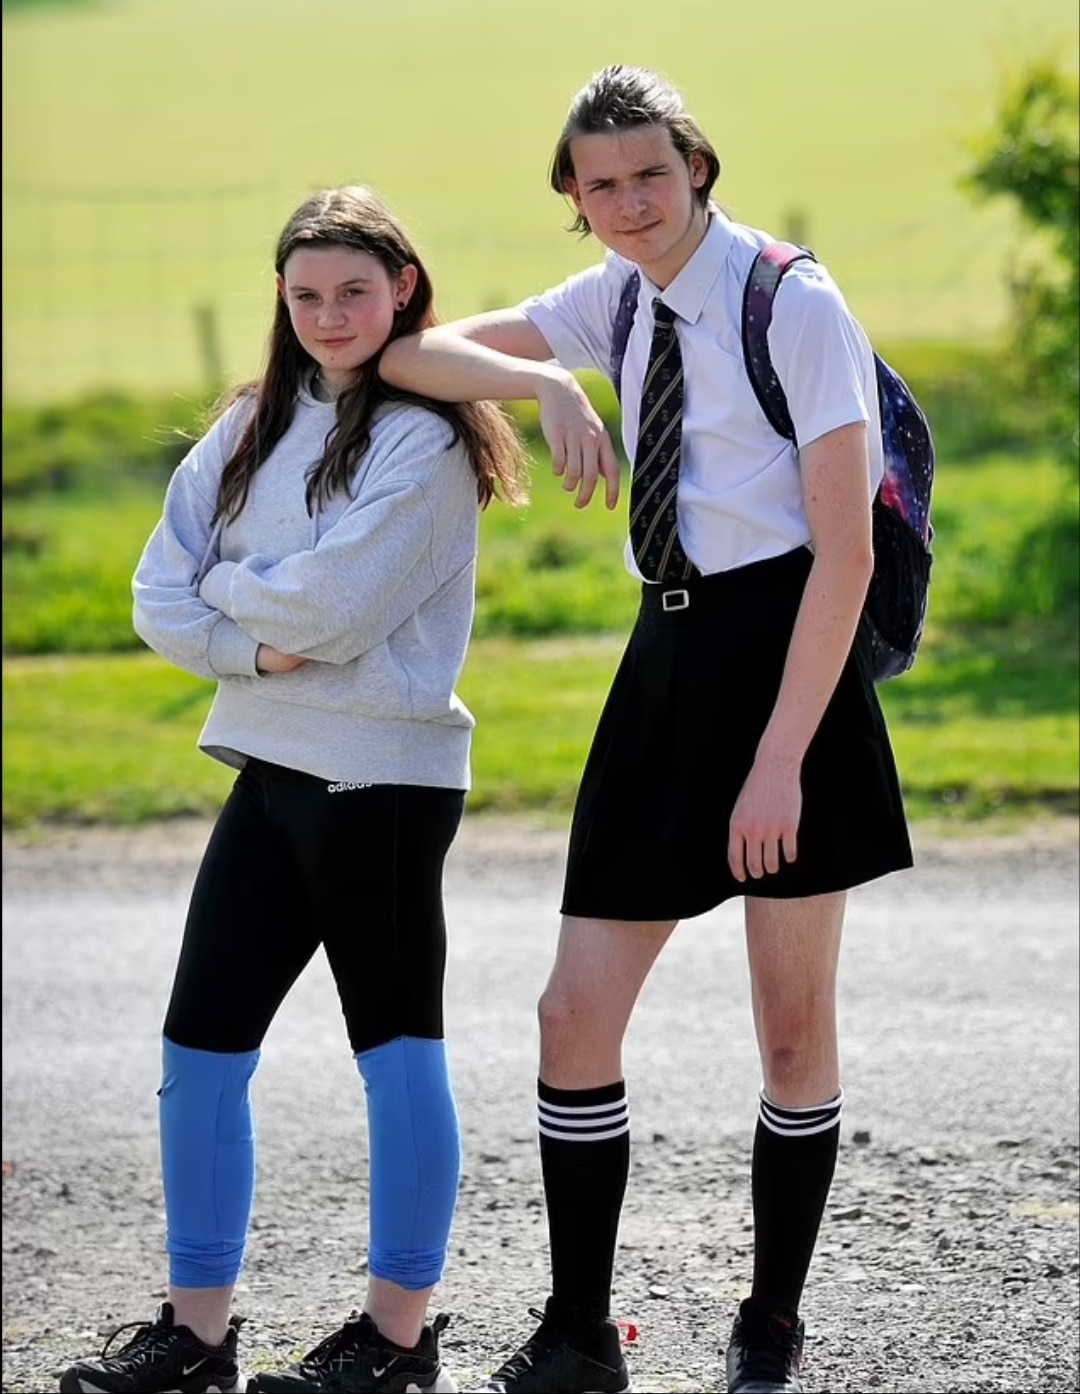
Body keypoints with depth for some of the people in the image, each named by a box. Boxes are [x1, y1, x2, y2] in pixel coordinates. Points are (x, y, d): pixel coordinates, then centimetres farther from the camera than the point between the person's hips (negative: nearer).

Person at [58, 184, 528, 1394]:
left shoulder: (424, 437, -9)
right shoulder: (255, 425, 12)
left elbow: (332, 602, -19)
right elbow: (161, 597, 6)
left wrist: (227, 586, -2)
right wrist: (260, 649, -11)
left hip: (381, 780, -7)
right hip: (270, 767, 7)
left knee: (397, 1047, 2)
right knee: (199, 1048, 6)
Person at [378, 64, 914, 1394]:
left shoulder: (796, 305, -10)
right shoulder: (619, 299, 9)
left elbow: (844, 551, -15)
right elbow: (413, 354, 9)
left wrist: (780, 757, -20)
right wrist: (549, 384, -11)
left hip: (788, 652, -6)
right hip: (668, 659, 6)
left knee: (794, 1024, 3)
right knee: (575, 1015, 2)